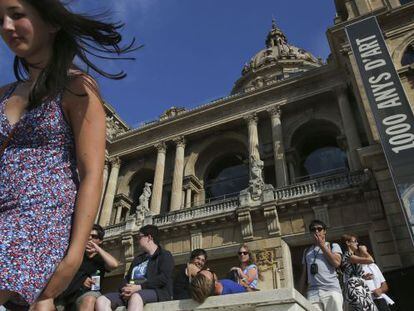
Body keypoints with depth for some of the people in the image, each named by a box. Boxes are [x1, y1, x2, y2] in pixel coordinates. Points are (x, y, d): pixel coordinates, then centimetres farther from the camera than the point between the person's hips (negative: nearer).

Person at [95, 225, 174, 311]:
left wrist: (139, 287, -17)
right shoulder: (137, 259, 32)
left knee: (135, 297, -42)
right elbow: (127, 278, 21)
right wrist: (125, 290, -4)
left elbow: (164, 278, -8)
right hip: (131, 294, 7)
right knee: (101, 301, -21)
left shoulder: (165, 255, 10)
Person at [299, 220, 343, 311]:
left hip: (331, 290, -2)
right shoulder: (307, 251, 23)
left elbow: (336, 262, -4)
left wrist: (322, 246, 2)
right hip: (312, 292, 2)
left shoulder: (333, 246, 15)